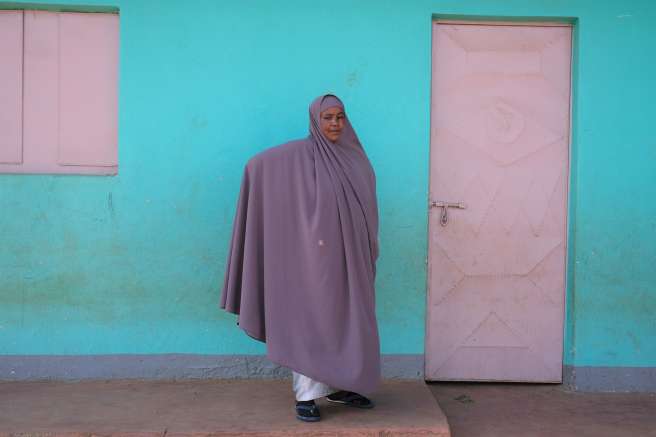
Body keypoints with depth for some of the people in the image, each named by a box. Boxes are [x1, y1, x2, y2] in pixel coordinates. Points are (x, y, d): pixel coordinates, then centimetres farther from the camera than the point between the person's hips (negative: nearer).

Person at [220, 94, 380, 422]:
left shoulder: (356, 158, 10)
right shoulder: (299, 154, -6)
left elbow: (366, 210, 15)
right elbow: (256, 163, 1)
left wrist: (370, 253, 14)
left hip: (349, 257, 6)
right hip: (314, 254, -6)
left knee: (347, 320, 11)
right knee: (311, 321, -2)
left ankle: (339, 386, 24)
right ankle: (306, 395, 6)